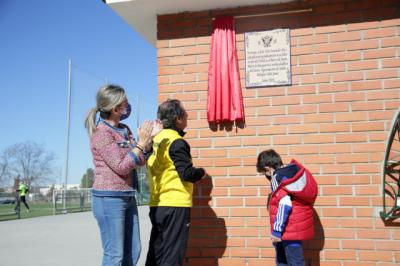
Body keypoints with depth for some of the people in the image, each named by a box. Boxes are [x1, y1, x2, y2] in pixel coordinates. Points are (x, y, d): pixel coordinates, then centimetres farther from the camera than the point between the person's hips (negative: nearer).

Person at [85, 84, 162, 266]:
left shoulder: (125, 130, 10)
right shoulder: (101, 132, -13)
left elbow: (140, 162, 12)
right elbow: (121, 167, -18)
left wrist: (149, 138, 1)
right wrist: (141, 143, -17)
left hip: (128, 198, 8)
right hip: (109, 198, -8)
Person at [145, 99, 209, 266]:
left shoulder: (157, 139, 11)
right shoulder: (177, 142, -13)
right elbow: (187, 173, -17)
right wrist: (202, 172, 1)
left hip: (156, 205, 8)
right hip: (175, 205, -8)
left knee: (156, 252, 15)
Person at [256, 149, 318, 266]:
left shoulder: (277, 177, -16)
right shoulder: (295, 170, 9)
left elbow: (285, 205, -26)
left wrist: (276, 231, -21)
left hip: (290, 229, -9)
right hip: (299, 225, 9)